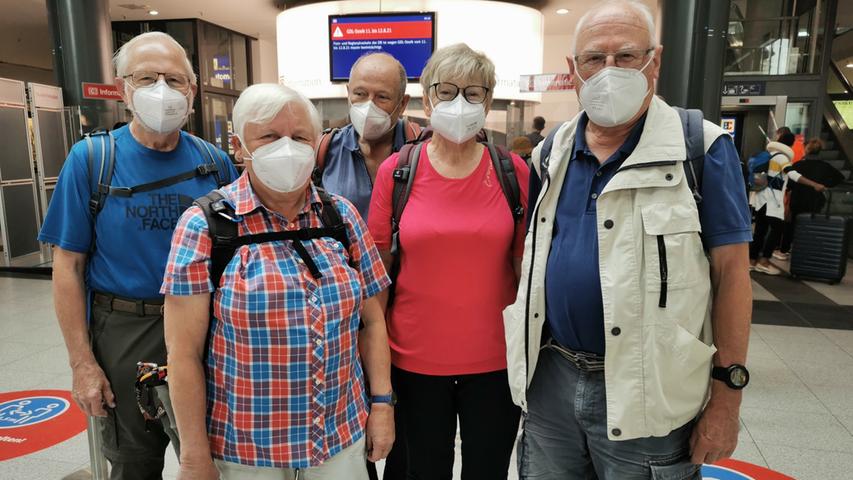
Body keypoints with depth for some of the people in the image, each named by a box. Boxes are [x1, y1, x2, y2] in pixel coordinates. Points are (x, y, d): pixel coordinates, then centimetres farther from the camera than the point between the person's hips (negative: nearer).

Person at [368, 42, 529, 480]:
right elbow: (376, 265, 1)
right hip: (415, 356, 0)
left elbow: (527, 262, 3)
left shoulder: (514, 172, -3)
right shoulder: (395, 171, -5)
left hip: (496, 357, 1)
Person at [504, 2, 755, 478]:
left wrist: (727, 395, -10)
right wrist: (525, 356, 11)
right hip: (549, 380, 4)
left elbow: (730, 272, -8)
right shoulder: (551, 152, 4)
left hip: (647, 393, -4)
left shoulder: (702, 149, -9)